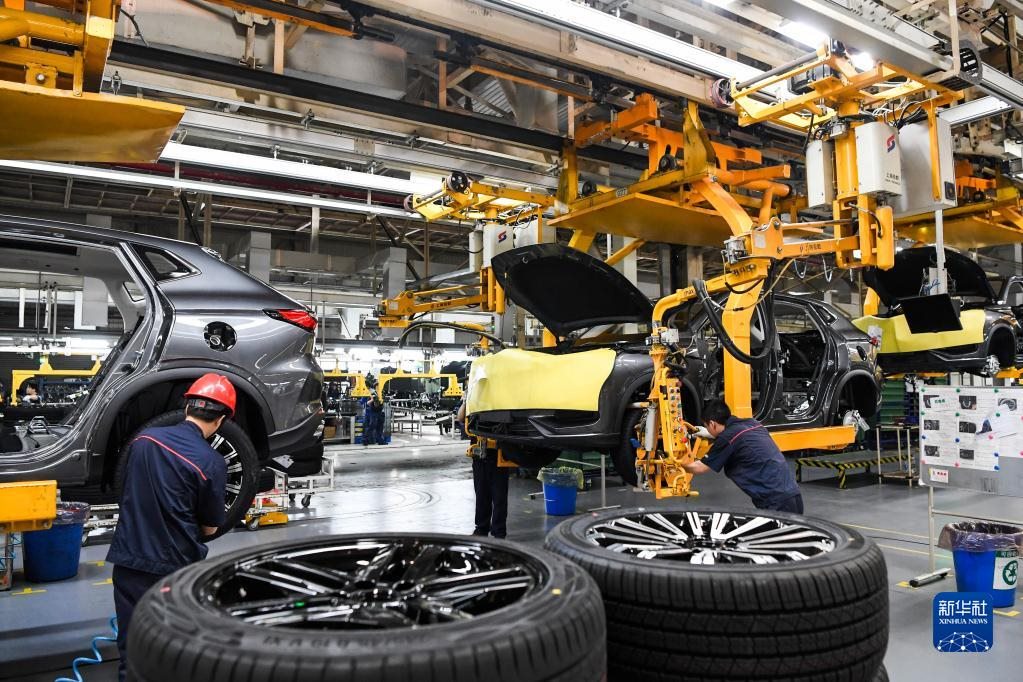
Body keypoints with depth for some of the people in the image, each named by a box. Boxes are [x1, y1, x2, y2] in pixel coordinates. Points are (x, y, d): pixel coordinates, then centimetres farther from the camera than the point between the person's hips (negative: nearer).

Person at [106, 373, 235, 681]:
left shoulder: (143, 439, -2)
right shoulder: (211, 462, -16)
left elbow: (128, 495, 13)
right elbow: (210, 528, -4)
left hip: (128, 559, 4)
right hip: (174, 567, -4)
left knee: (131, 650, 14)